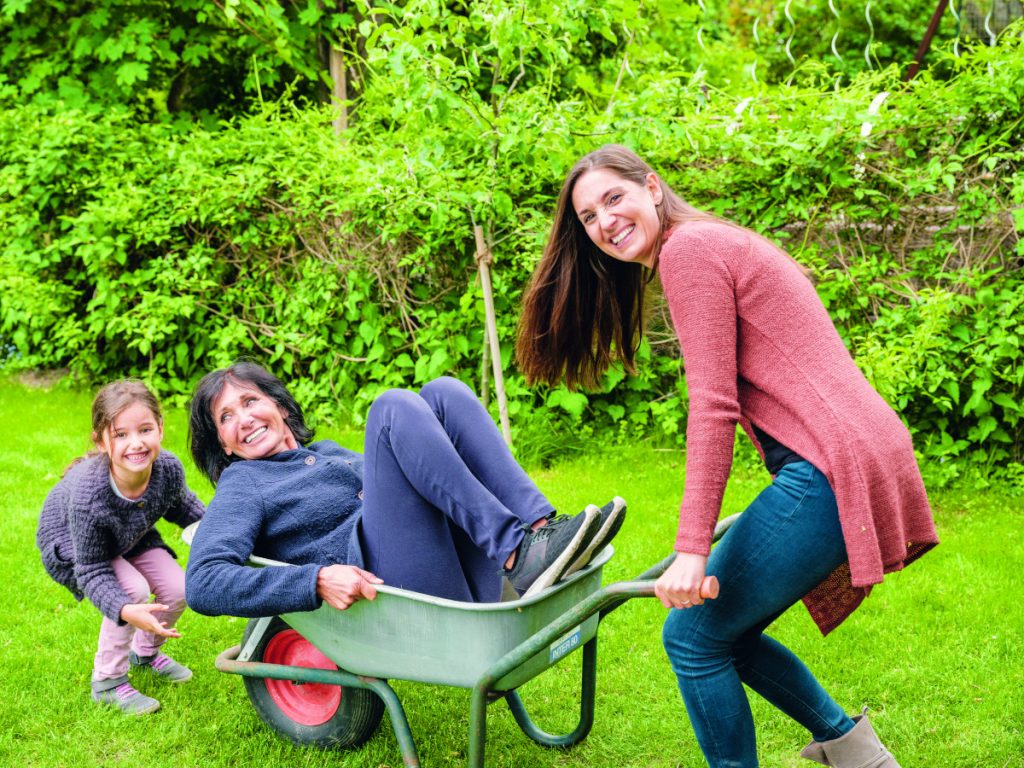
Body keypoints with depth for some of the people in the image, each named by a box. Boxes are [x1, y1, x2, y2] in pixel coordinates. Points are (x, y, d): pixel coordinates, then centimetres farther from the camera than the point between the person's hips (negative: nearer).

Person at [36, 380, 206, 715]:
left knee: (177, 590, -7)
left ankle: (145, 653, 26)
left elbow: (180, 505, -1)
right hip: (68, 541, -5)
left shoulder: (169, 468, -29)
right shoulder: (88, 496, -43)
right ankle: (107, 682, -4)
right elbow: (92, 571, -33)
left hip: (129, 536, 5)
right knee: (133, 589, -25)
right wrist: (126, 611, -48)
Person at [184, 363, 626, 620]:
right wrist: (317, 581, -18)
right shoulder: (244, 485, 12)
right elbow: (202, 584, -3)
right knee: (395, 406, -19)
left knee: (443, 392, -4)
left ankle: (539, 527, -23)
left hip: (463, 583, 6)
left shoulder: (328, 453, 33)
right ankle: (519, 555, -31)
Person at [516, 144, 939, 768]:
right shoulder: (720, 243, 23)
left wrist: (692, 551, -17)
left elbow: (713, 405, -15)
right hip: (864, 460, 10)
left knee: (694, 637, 0)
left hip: (830, 470, -10)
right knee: (725, 627, 18)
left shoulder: (687, 248, -6)